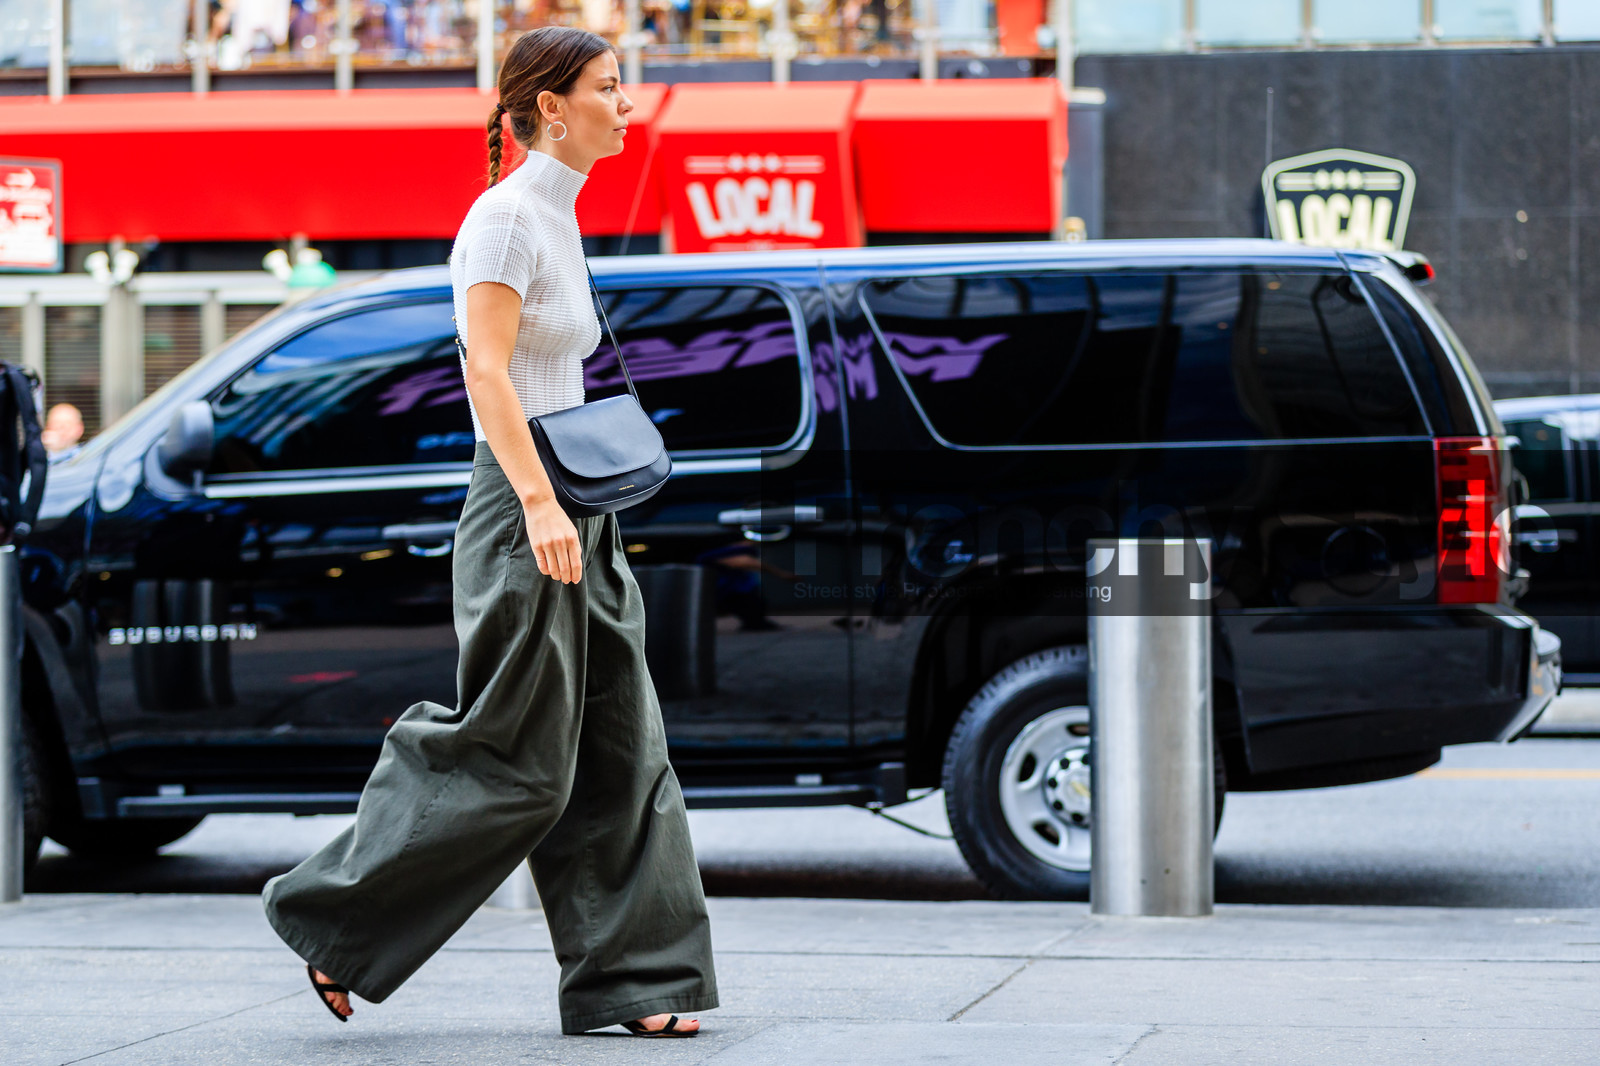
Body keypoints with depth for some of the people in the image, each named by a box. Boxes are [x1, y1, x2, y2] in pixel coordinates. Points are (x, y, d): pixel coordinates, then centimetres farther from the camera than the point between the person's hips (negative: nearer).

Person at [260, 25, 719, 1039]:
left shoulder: (558, 219, 17)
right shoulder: (506, 215, -11)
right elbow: (486, 367, -20)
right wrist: (538, 501, -28)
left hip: (576, 517, 10)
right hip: (523, 512, -10)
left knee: (622, 755, 5)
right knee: (514, 764, -6)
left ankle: (627, 980, 7)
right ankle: (335, 919, 7)